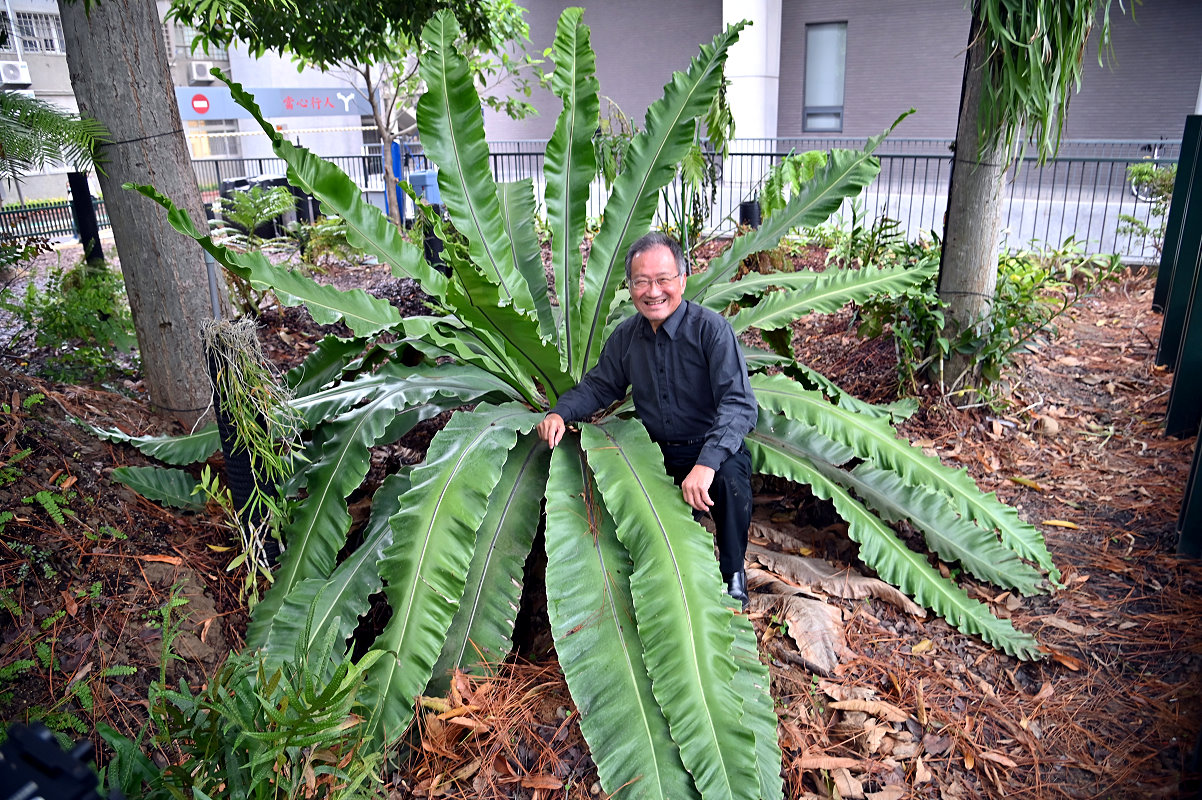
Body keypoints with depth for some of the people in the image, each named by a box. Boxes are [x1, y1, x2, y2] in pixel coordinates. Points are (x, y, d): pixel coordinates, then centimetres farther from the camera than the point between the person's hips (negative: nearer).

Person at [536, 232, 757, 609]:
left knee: (728, 479, -35)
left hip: (714, 448, -5)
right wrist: (561, 412, -6)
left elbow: (740, 404, -25)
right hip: (657, 452, 5)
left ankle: (733, 571, -6)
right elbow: (599, 386, 15)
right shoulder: (626, 336, 2)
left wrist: (707, 463, -39)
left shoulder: (710, 329, -16)